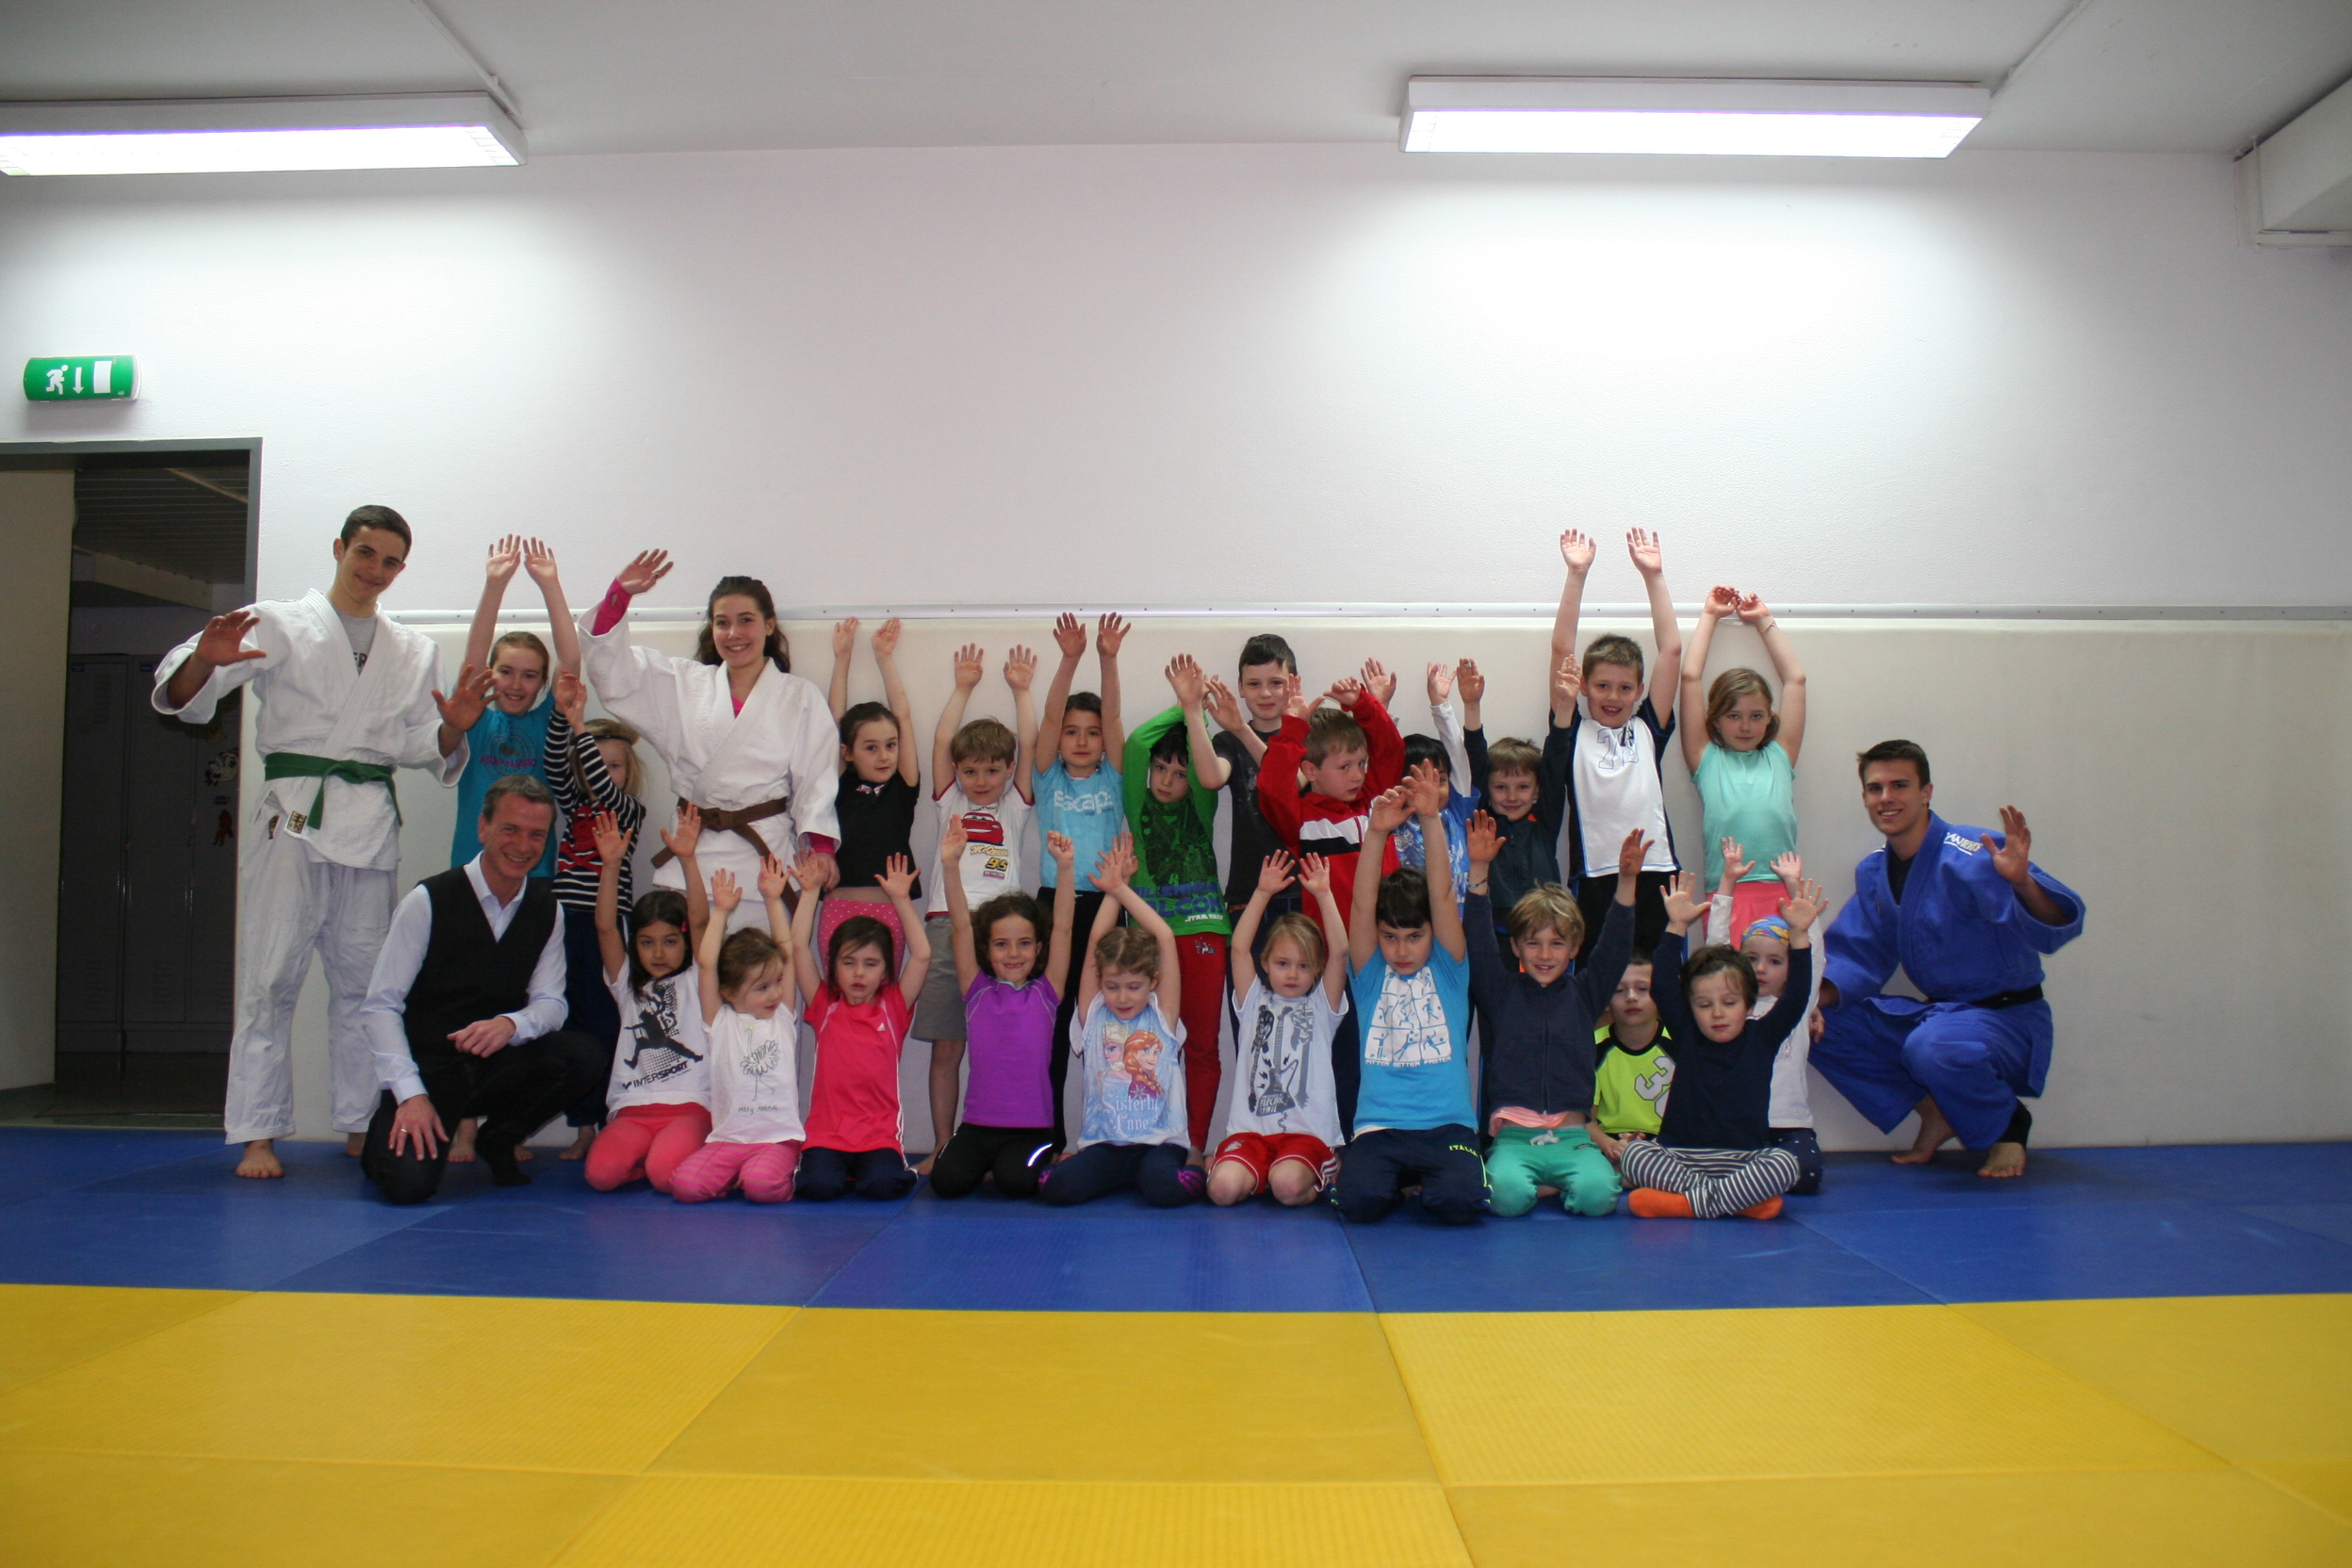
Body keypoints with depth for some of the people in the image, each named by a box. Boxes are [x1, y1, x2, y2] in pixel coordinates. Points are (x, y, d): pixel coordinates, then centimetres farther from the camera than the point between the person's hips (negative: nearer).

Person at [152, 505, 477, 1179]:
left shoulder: (414, 651, 17)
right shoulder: (281, 624, 5)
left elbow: (418, 749, 13)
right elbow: (182, 694, -4)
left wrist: (454, 727, -9)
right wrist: (205, 660, -27)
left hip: (372, 825, 3)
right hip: (293, 816, -3)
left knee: (362, 979, 8)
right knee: (270, 978, -4)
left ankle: (361, 1124, 17)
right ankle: (258, 1134, 2)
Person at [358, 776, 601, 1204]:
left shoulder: (546, 908, 2)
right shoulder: (429, 901, -11)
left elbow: (550, 1003, 0)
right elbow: (379, 1006, -11)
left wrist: (511, 1023, -25)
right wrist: (411, 1094, -21)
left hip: (497, 1064, 4)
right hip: (428, 1067, -4)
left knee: (579, 1054, -25)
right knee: (409, 1182, -26)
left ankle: (498, 1140, 4)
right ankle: (387, 1135, 13)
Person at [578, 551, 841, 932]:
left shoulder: (801, 698, 4)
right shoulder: (683, 683, 12)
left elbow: (816, 779, 0)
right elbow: (612, 671, 9)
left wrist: (822, 848, -11)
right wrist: (620, 593, -2)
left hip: (765, 857, -2)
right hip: (693, 853, 2)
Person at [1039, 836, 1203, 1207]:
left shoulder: (1162, 1016, 3)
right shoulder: (1093, 1017, 7)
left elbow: (1165, 938, -2)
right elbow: (1095, 944, 1)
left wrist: (1122, 890, 2)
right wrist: (1111, 892, 5)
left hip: (1159, 1142, -1)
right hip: (1102, 1144, 1)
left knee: (1165, 1189, -32)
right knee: (1058, 1188, -25)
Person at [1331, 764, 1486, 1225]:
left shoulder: (1447, 970, 8)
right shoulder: (1371, 975, 8)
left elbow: (1443, 898, -5)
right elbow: (1362, 906, -7)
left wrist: (1432, 820, -18)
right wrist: (1376, 832, -21)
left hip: (1446, 1125, 0)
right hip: (1379, 1126, 0)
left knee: (1460, 1201, -28)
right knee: (1359, 1199, -28)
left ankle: (1426, 1183, 9)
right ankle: (1371, 1175, 9)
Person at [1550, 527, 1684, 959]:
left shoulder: (1649, 729, 12)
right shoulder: (1574, 730, 8)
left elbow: (1671, 650, 10)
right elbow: (1561, 649, 4)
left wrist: (1653, 576, 9)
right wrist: (1577, 575, 2)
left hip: (1654, 881, 2)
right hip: (1593, 883, -2)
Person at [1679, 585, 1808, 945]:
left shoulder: (1779, 756, 17)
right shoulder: (1706, 759, 12)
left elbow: (1795, 679, 21)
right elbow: (1690, 677, 11)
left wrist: (1764, 620, 28)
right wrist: (1709, 616, 22)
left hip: (1785, 897, 2)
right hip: (1727, 899, -2)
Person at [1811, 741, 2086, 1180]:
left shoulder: (1972, 856, -21)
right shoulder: (1873, 871, 3)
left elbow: (2057, 928, -31)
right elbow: (1859, 958, 9)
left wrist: (2021, 881, -52)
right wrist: (1816, 1000, -11)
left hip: (2006, 1017, -7)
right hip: (1936, 1012, 7)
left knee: (1932, 1048, -39)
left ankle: (2007, 1124, -5)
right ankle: (1934, 1114, 7)